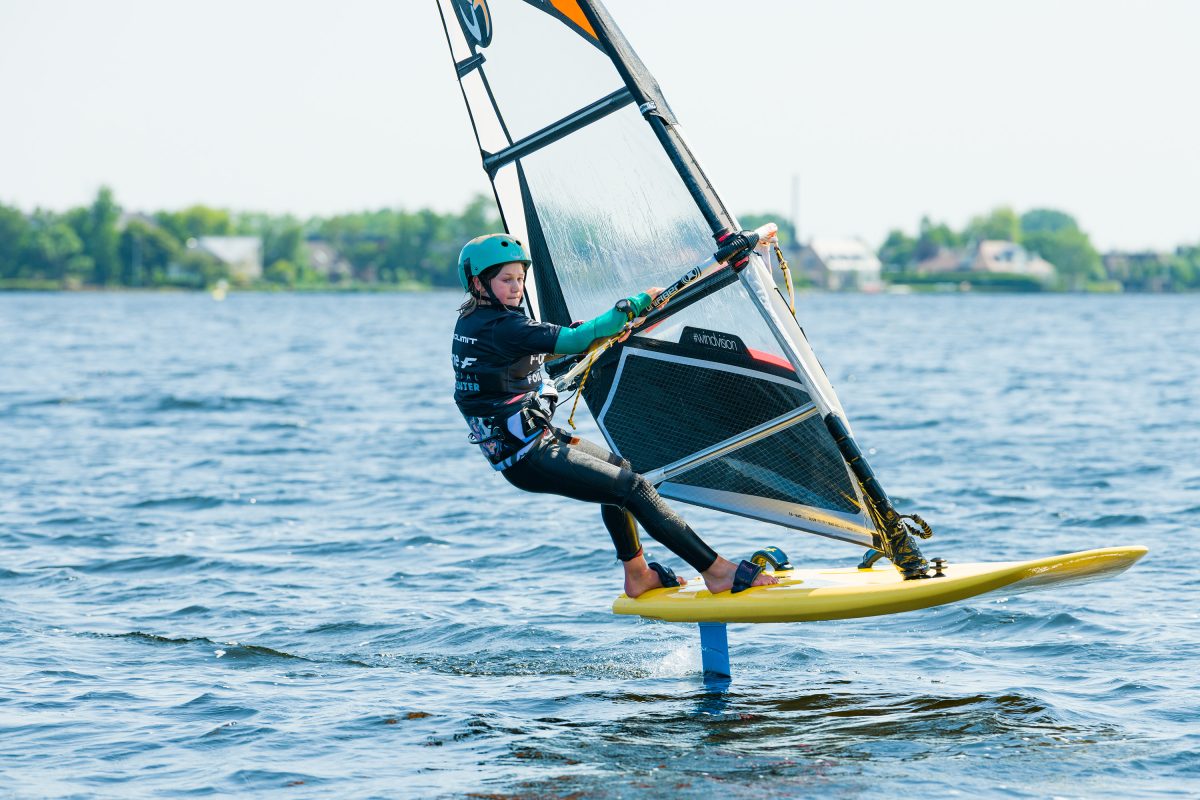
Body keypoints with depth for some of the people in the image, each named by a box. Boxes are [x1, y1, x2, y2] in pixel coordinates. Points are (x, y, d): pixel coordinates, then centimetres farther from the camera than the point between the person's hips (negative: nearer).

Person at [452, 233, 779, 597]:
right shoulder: (501, 328, -22)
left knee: (617, 468, 26)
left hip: (508, 442, 11)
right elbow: (573, 340, -28)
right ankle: (718, 572, -12)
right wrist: (634, 305, -22)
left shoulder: (470, 321, 9)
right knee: (634, 488, -12)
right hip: (530, 458, -11)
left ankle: (637, 576, 27)